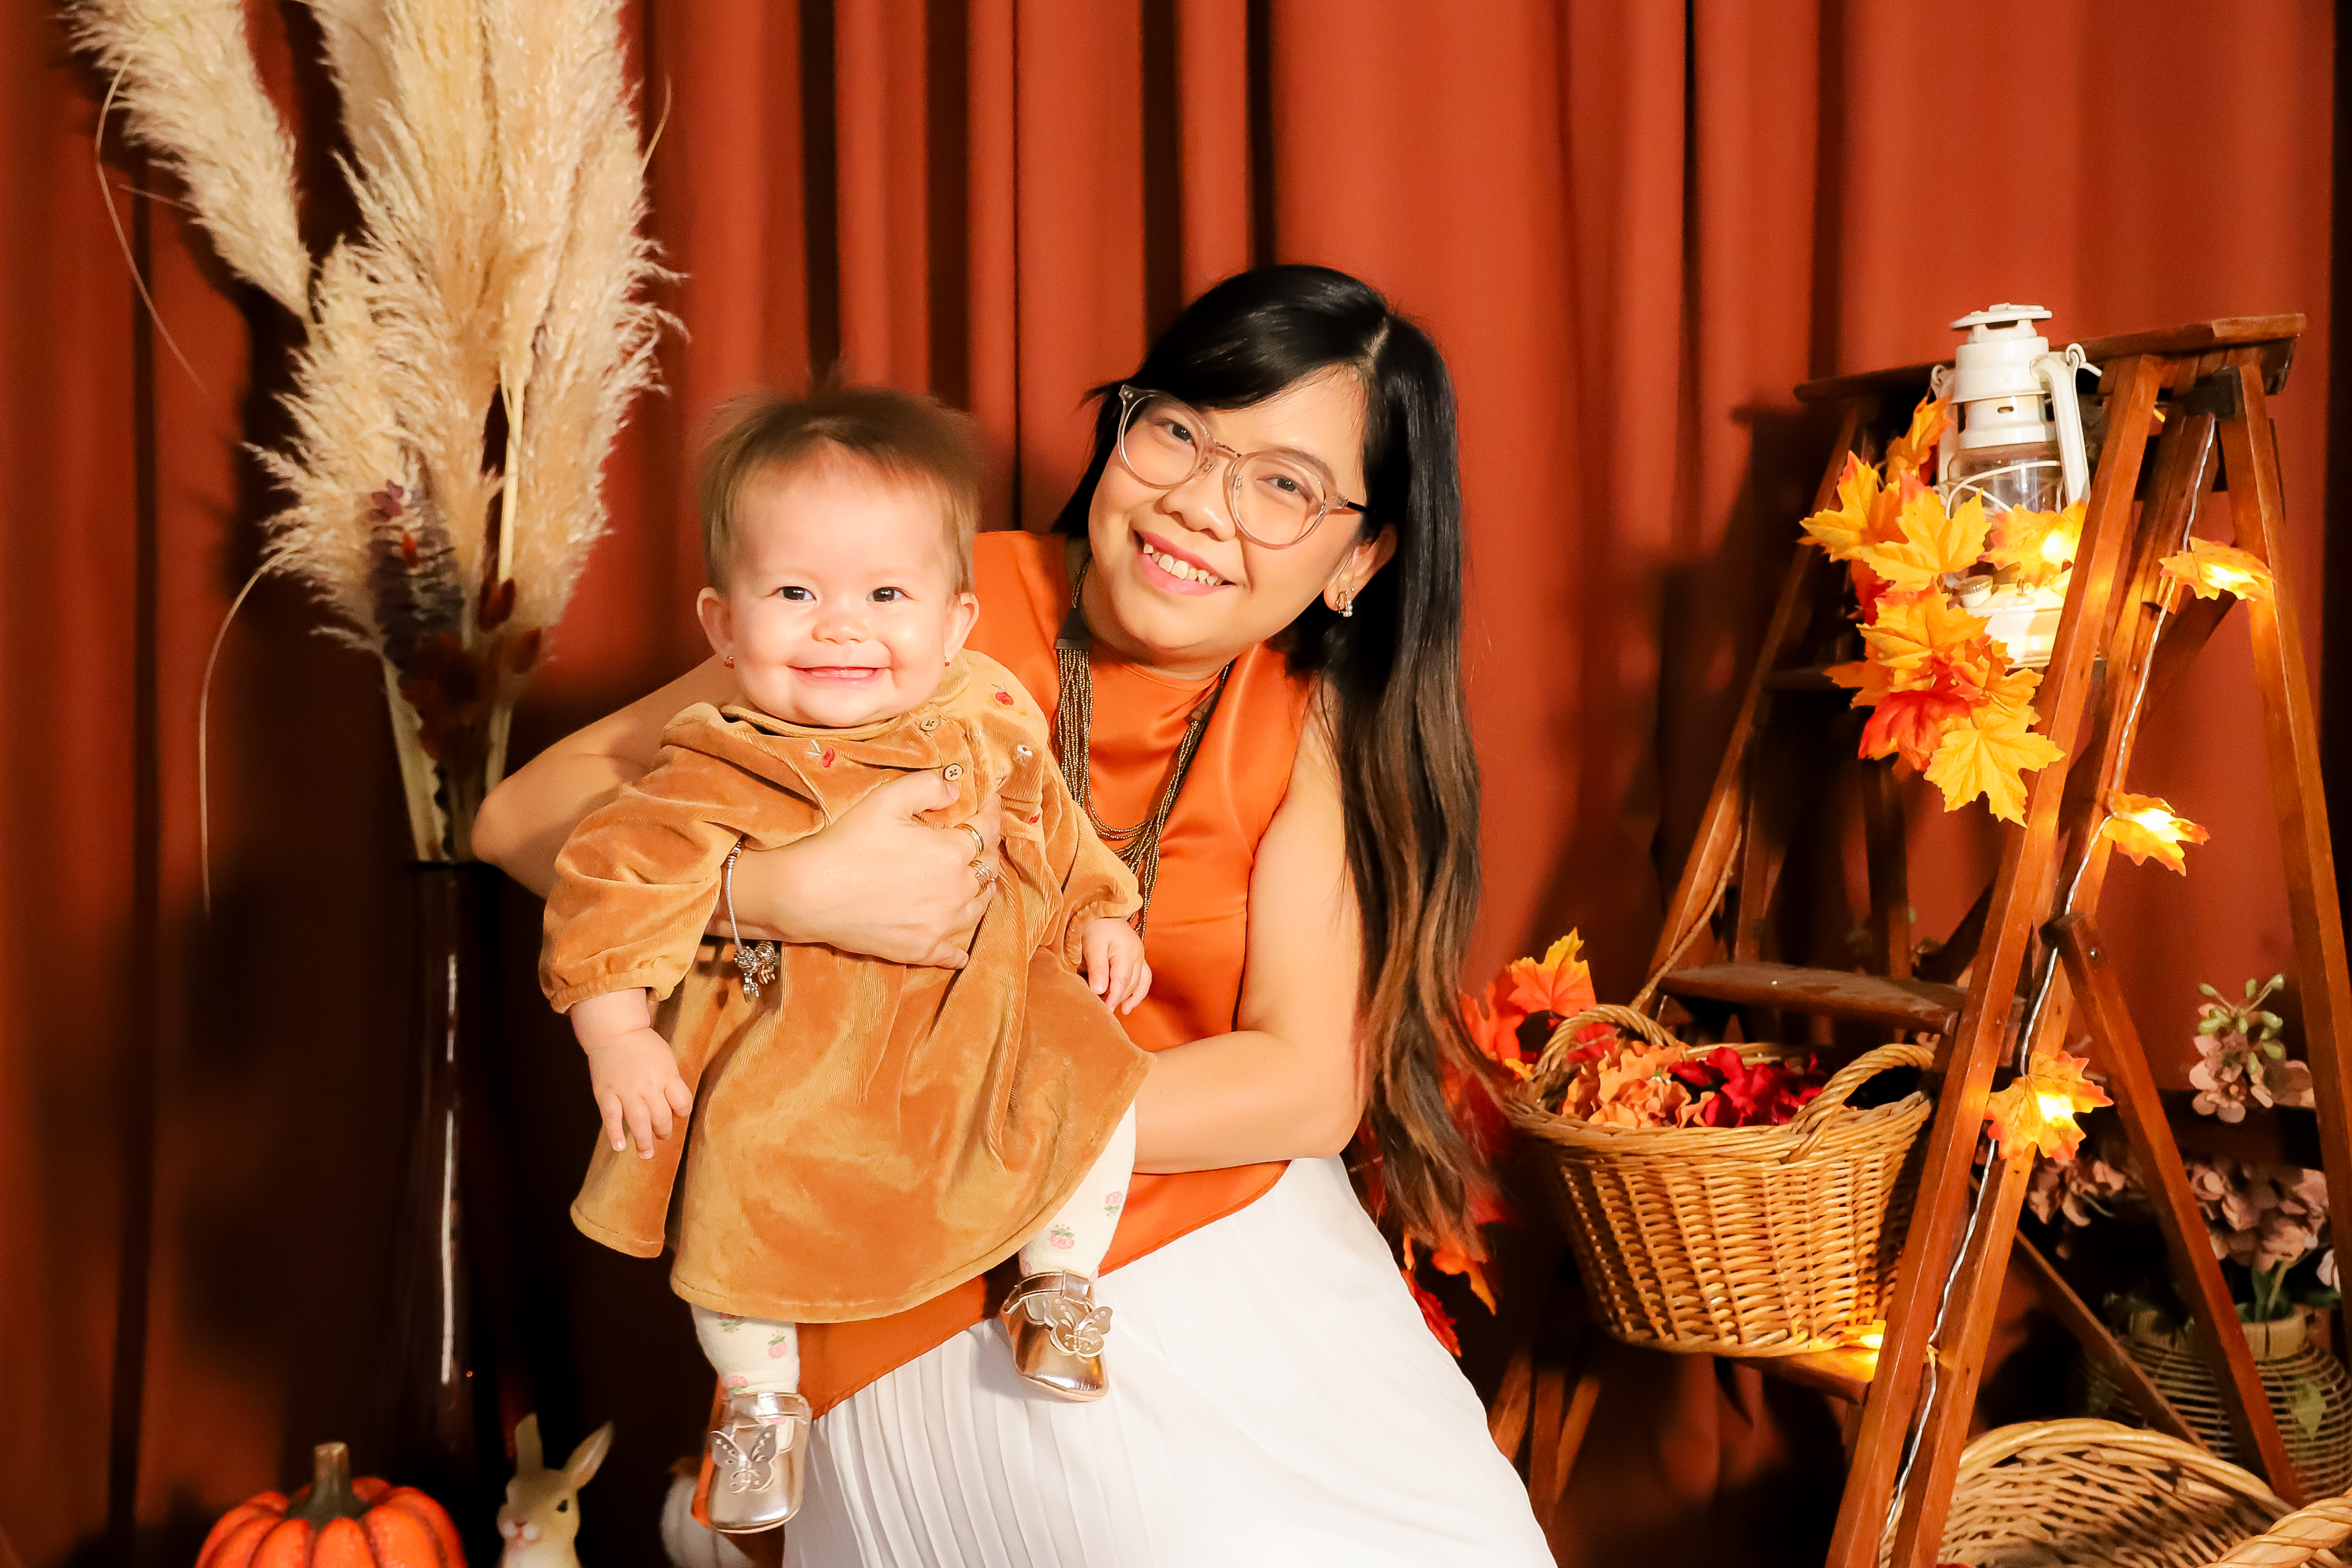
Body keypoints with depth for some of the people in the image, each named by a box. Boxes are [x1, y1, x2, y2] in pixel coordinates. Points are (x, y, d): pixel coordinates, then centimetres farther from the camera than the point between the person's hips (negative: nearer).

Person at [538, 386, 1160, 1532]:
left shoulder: (985, 726, -3)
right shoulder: (719, 778, -16)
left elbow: (1054, 830, 13)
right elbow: (616, 882, -16)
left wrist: (1101, 920, 7)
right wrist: (614, 1029, -22)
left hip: (986, 1019, 3)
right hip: (796, 1057, -3)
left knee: (1093, 1080, -11)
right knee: (735, 1186, -15)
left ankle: (1059, 1285, 15)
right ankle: (759, 1395, 15)